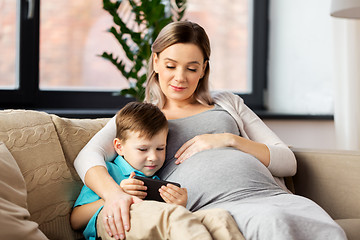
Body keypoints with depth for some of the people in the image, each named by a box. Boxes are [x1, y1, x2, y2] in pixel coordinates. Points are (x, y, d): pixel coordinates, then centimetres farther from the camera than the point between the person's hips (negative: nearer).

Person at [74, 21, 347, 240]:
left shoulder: (227, 103, 29)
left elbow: (288, 162, 21)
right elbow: (87, 158, 3)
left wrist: (229, 140, 5)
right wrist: (113, 192, -21)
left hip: (270, 192, 3)